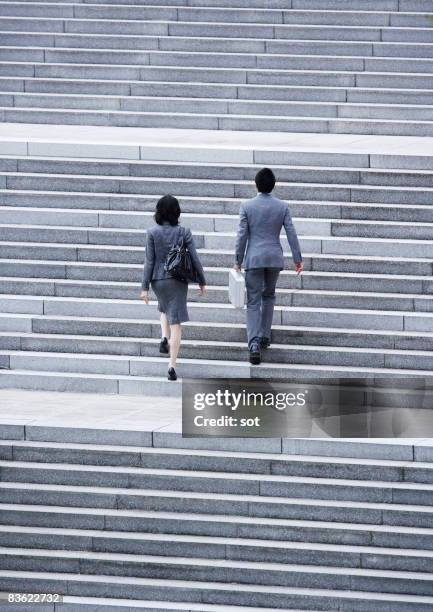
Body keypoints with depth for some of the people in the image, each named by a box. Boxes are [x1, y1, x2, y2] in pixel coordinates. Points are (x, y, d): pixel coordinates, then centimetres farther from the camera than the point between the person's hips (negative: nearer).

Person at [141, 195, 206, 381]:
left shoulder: (152, 233, -6)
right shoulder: (184, 232, -5)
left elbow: (149, 261, -6)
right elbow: (195, 259, -3)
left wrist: (145, 287, -1)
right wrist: (202, 281, 9)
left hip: (158, 279, 1)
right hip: (178, 280, -1)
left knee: (164, 308, 34)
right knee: (176, 322, -1)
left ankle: (164, 338, 12)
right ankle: (172, 365, -8)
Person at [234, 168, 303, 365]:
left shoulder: (247, 207, -7)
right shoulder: (282, 207, -1)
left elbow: (242, 235, -6)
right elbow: (291, 233, -1)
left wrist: (238, 261, 2)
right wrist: (297, 258, 7)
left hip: (254, 258, -2)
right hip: (275, 258, 2)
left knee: (253, 302, -2)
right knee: (269, 296, 23)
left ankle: (254, 343, -16)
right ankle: (265, 336, 26)